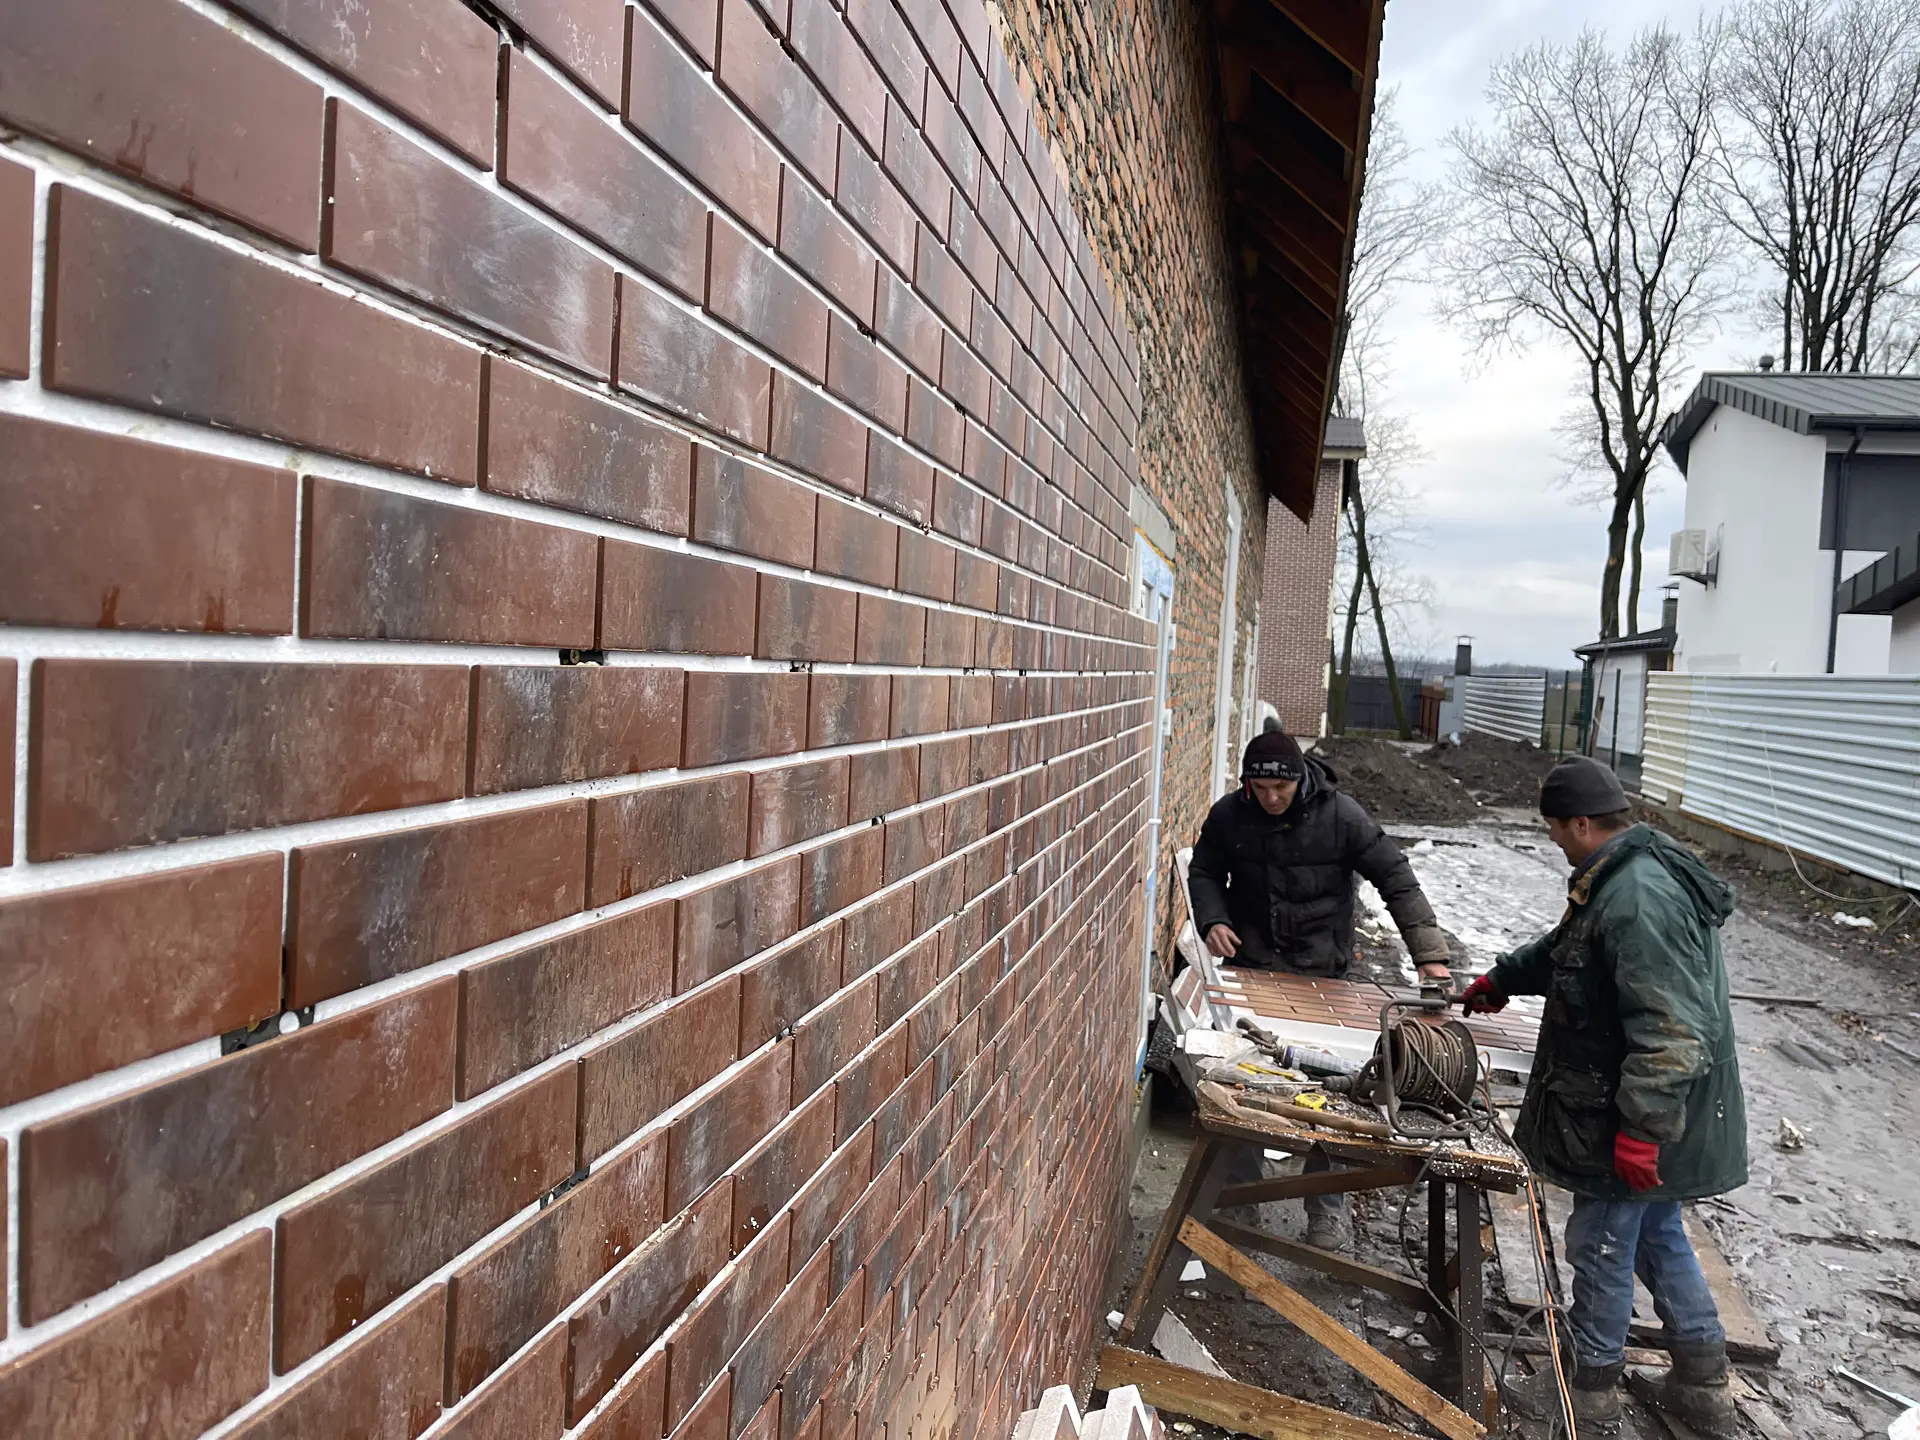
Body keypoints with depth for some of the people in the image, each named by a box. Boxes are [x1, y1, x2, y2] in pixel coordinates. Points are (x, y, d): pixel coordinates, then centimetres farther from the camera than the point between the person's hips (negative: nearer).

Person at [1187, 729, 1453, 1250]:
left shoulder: (1339, 814, -13)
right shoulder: (1229, 815, -6)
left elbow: (1396, 880, -9)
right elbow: (1204, 872, 10)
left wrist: (1429, 953, -15)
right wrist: (1212, 920, -9)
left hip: (1321, 974, -2)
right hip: (1249, 968, 2)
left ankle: (1327, 1207, 18)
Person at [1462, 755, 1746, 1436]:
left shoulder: (1637, 901, -29)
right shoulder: (1628, 876, 6)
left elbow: (1670, 1032, -31)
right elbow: (1563, 949, 25)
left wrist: (1641, 1130, -27)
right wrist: (1501, 979, 35)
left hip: (1641, 1117, -10)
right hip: (1662, 1113, 10)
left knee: (1601, 1243, 8)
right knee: (1656, 1234, 23)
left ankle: (1591, 1385, 28)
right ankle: (1703, 1384, 38)